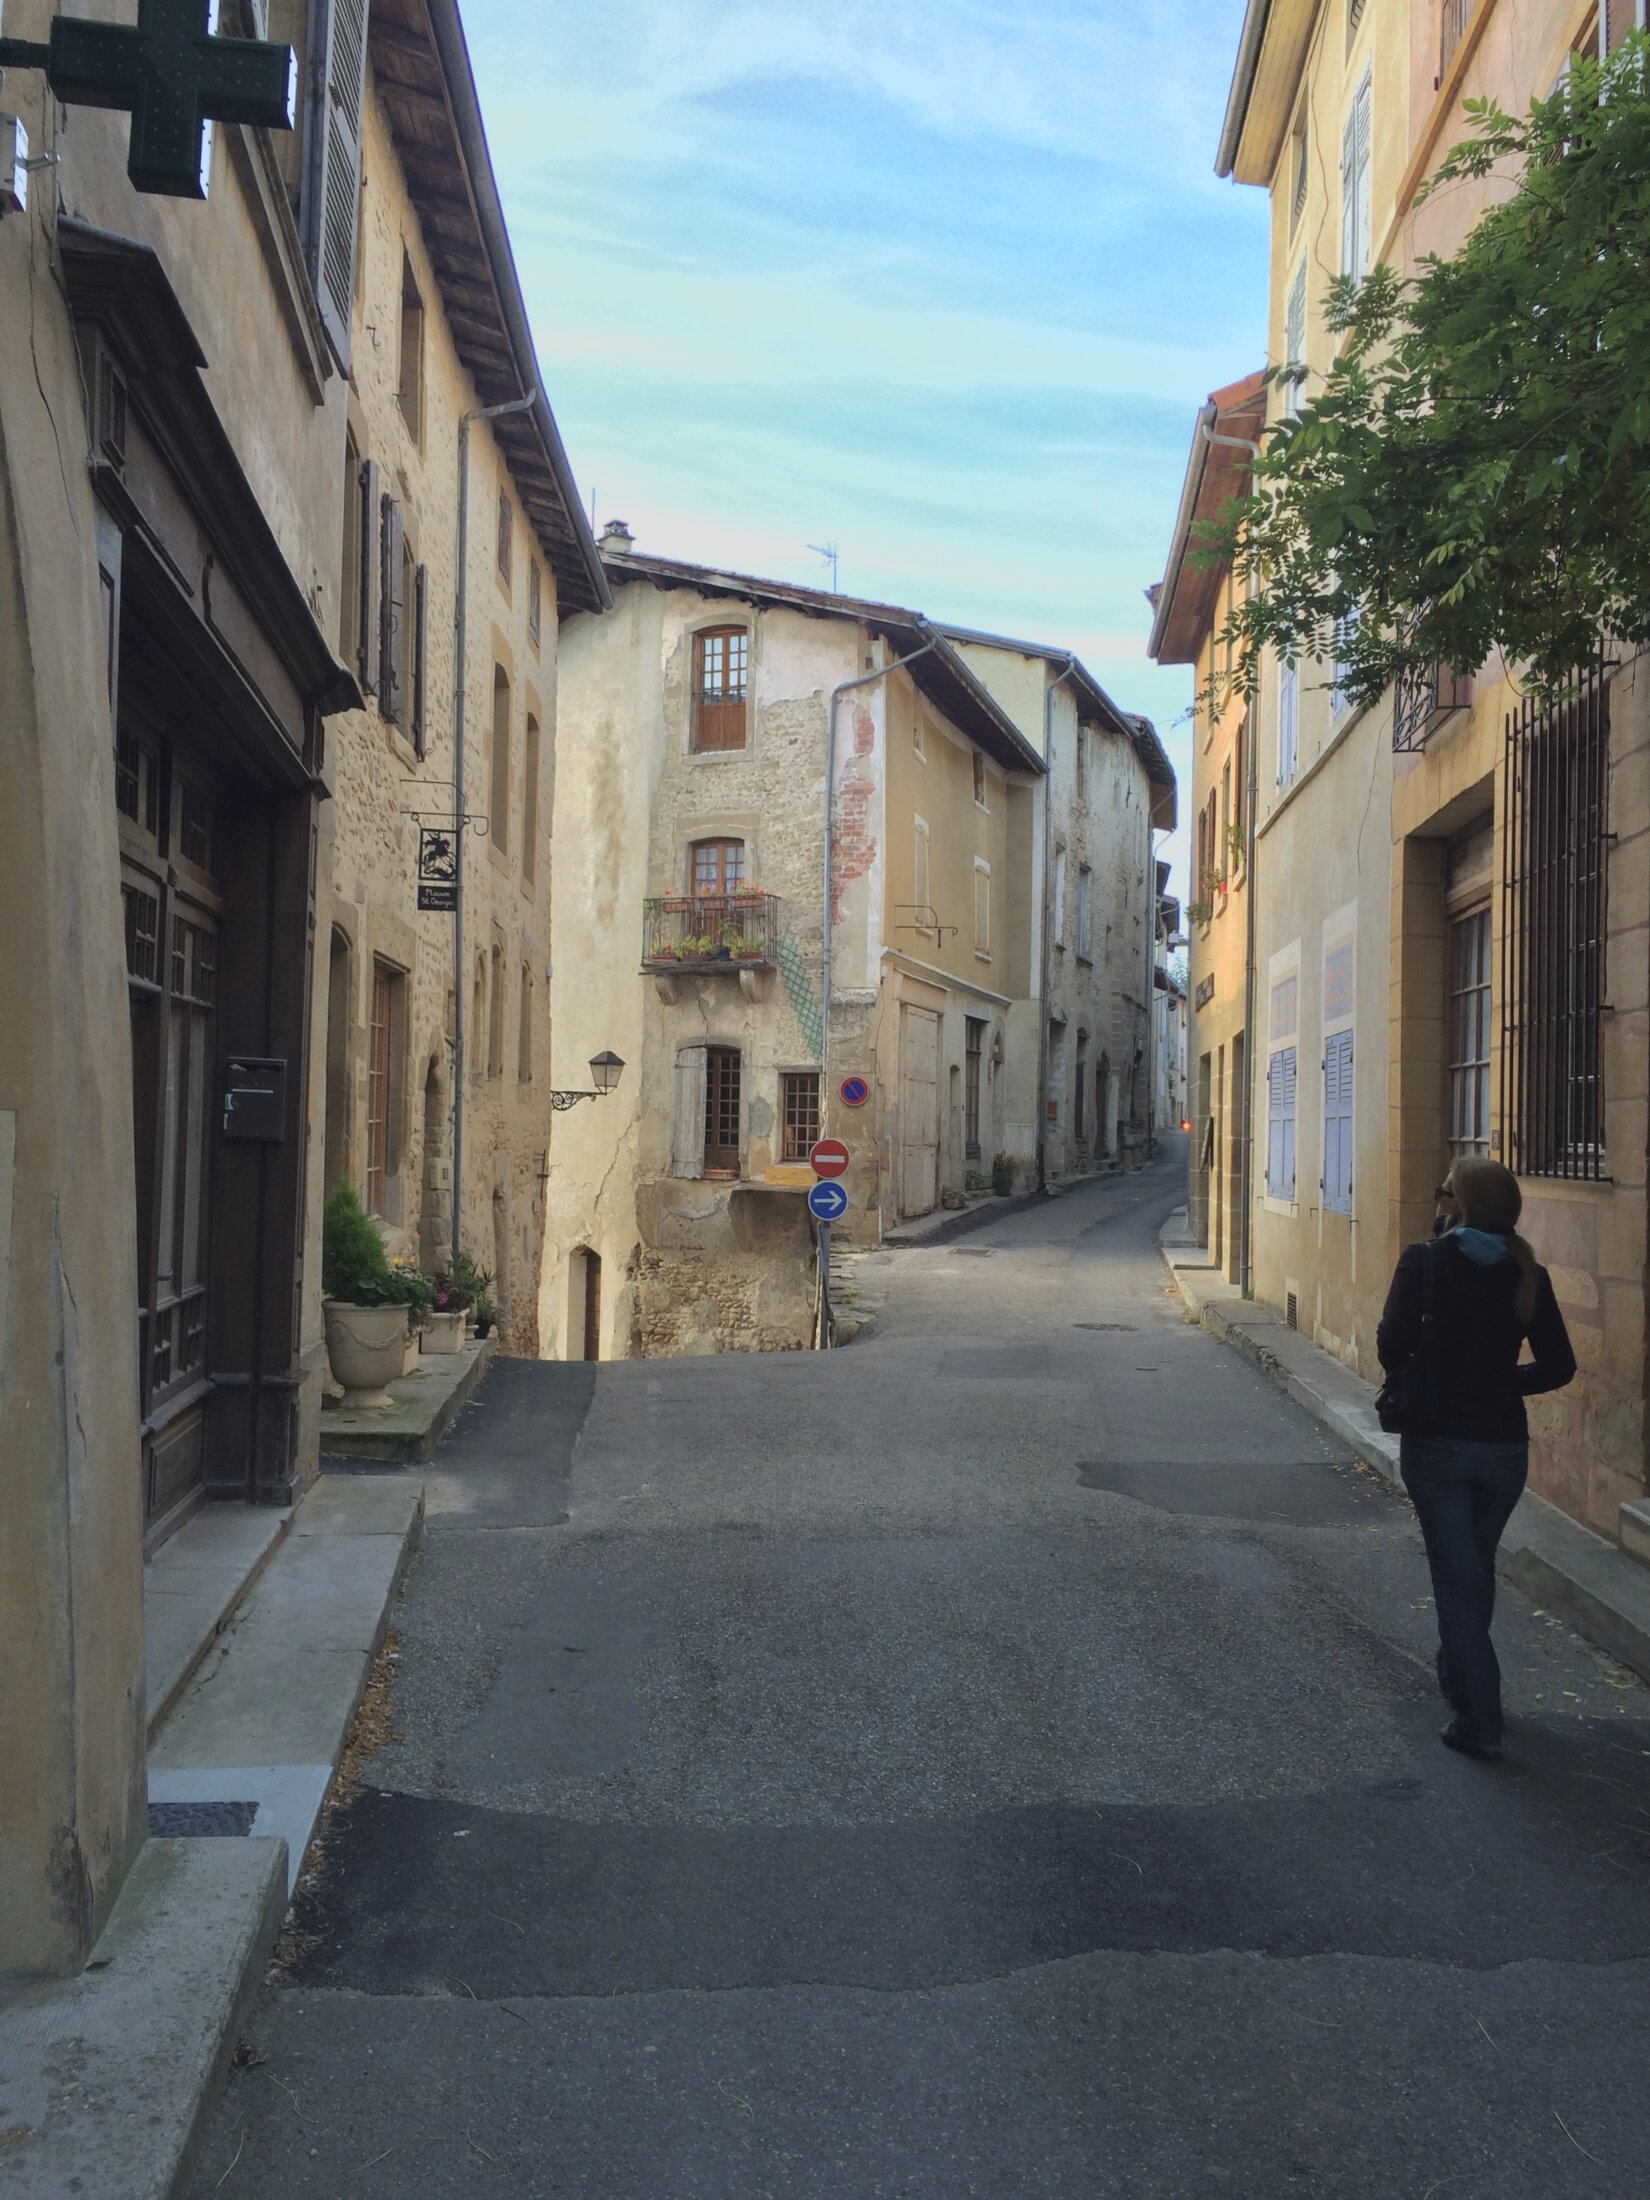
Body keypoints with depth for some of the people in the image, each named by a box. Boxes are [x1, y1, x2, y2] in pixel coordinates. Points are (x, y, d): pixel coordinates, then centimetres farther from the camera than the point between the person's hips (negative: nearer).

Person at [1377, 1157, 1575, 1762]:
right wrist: (1500, 1382, 13)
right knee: (1477, 1566, 23)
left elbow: (1393, 1342, -17)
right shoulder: (1528, 1275, -2)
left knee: (1457, 1574, 4)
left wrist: (1409, 1375, 5)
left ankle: (1480, 1721, 3)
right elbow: (1558, 1366, -2)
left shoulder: (1425, 1261, -11)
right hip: (1504, 1444, 4)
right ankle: (1460, 1676, 41)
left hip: (1435, 1439, -3)